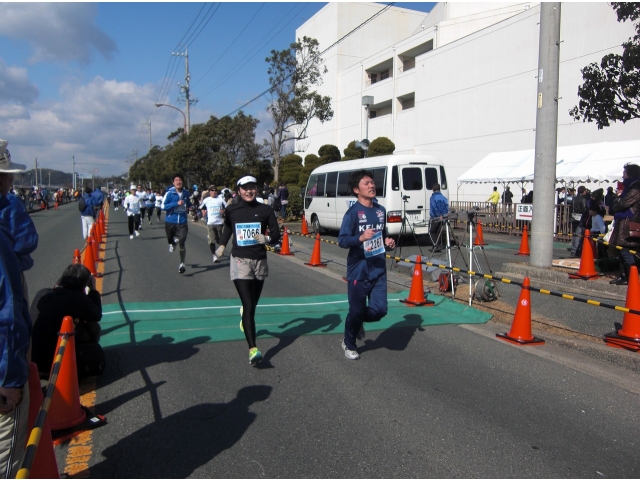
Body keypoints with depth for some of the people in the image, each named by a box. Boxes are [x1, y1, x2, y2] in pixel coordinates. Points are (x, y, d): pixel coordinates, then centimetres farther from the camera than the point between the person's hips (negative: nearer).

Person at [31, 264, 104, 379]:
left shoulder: (41, 294, 7)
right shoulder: (78, 298, -10)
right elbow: (97, 316, 6)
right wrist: (93, 290, 12)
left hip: (30, 359, 6)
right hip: (53, 362, -6)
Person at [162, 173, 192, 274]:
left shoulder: (186, 193, 3)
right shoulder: (169, 193, -10)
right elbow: (163, 206, -17)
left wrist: (190, 207, 2)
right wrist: (177, 203, -25)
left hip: (182, 222, 1)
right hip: (170, 221, -1)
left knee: (181, 243, -7)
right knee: (170, 240, 20)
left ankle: (182, 264, 4)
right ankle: (173, 242, 58)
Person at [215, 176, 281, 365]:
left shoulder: (265, 210, -3)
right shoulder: (231, 210, 0)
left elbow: (276, 234, -3)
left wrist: (267, 239, -23)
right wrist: (222, 245, 8)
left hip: (260, 261, 2)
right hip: (239, 261, -2)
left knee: (253, 303, 18)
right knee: (248, 305, -13)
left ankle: (245, 315, 55)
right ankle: (253, 349, -13)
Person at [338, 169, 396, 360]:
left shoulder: (381, 210, 8)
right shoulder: (353, 212, -11)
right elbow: (342, 240, -15)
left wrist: (387, 241, 1)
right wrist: (360, 238, -32)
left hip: (378, 269, 5)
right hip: (358, 270, -5)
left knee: (379, 309, 0)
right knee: (356, 311, 6)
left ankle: (357, 322, 34)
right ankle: (349, 344, 32)